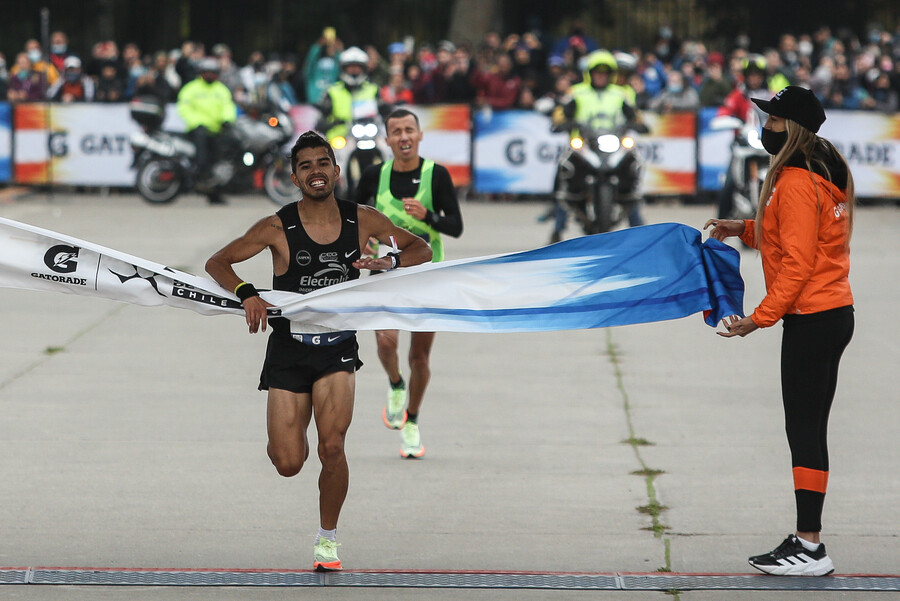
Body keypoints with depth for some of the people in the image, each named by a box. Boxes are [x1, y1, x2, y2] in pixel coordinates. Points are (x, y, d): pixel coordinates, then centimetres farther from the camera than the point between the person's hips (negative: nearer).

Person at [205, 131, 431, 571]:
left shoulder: (361, 221, -4)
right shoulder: (277, 229, -11)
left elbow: (421, 249, 6)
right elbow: (217, 263, -8)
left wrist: (390, 263, -16)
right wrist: (247, 294, -27)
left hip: (338, 350, 1)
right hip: (288, 349, -1)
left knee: (332, 447, -17)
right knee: (288, 464, -5)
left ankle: (328, 536, 6)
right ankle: (287, 433, 35)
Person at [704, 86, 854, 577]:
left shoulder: (796, 183, -17)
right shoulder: (826, 174, 14)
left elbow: (799, 262, -20)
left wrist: (761, 317, -19)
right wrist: (746, 229, 16)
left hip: (812, 320, -10)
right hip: (834, 312, 10)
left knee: (804, 430, -8)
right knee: (810, 430, 12)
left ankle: (809, 547, -8)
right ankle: (806, 540, 14)